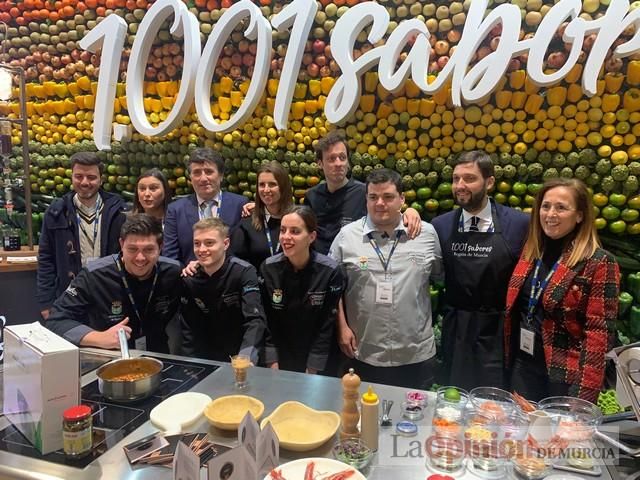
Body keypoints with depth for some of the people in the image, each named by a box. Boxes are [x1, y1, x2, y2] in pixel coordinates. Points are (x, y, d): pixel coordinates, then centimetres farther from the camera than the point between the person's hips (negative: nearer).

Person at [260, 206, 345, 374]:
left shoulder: (331, 272, -18)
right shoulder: (268, 268, -11)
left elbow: (327, 326, -13)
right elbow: (266, 321, -6)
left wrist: (312, 370, -12)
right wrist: (272, 364, -9)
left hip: (315, 361, -2)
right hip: (279, 357, 2)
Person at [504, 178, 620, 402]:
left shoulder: (598, 263, -13)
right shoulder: (530, 251, 4)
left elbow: (600, 332, -16)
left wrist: (585, 393, -18)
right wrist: (509, 358, 7)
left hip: (567, 375, -5)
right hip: (523, 366, 5)